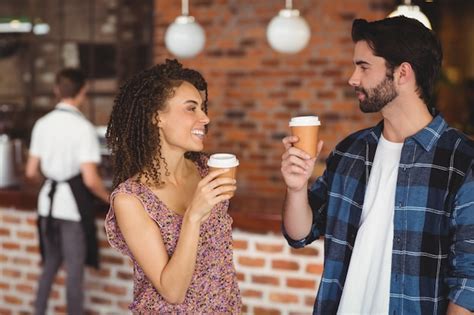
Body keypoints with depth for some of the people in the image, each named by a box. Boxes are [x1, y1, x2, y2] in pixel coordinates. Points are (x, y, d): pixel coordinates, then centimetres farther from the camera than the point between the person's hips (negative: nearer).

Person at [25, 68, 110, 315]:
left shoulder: (42, 124, 3)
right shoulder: (83, 127, -15)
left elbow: (31, 171, 8)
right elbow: (90, 179, -19)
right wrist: (109, 198, -2)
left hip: (48, 202, 6)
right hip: (73, 204, -6)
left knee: (50, 263, 20)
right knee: (75, 269, 6)